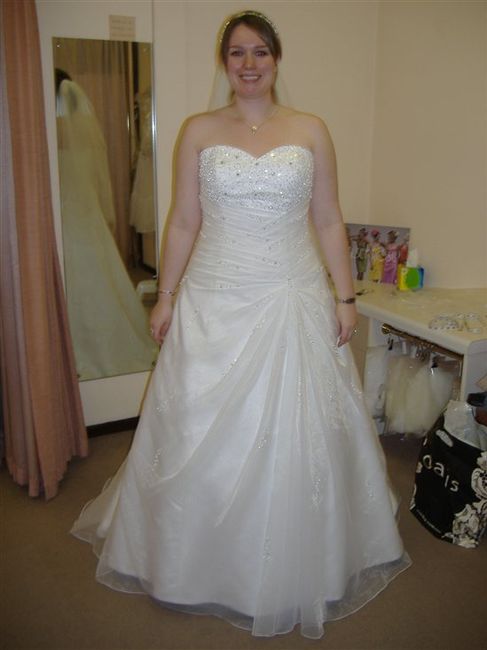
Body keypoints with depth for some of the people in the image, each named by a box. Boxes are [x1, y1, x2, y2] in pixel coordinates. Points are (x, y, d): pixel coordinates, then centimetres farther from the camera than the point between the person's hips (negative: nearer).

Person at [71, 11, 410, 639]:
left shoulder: (311, 130, 5)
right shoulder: (199, 131, 5)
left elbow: (329, 222, 6)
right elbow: (183, 223, 5)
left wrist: (345, 296, 1)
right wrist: (165, 295, 3)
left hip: (294, 304, 0)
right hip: (213, 305, 0)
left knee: (296, 437, 8)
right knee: (201, 438, 8)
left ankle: (292, 570, 33)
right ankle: (203, 566, 34)